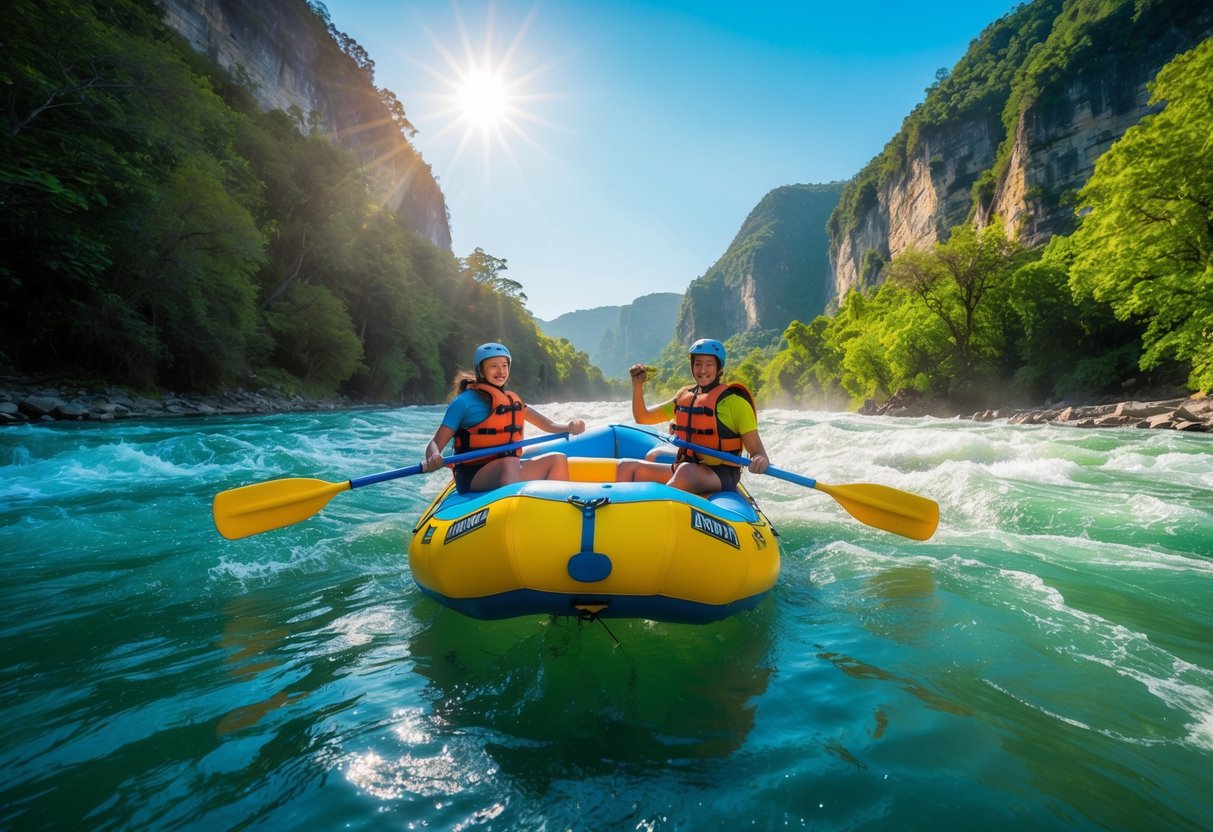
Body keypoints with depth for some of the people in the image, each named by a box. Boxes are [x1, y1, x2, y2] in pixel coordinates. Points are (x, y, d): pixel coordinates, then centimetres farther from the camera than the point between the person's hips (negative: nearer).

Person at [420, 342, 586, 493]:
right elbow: (435, 444, -8)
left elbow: (547, 425, 13)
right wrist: (433, 460, -32)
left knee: (558, 459, -9)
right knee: (510, 462, -35)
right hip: (473, 476, -6)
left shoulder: (512, 399, 16)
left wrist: (569, 427, -8)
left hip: (507, 470, 7)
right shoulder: (464, 401, -3)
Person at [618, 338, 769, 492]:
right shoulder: (685, 396, 12)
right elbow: (643, 418, 18)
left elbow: (756, 449, -9)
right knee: (627, 467, -5)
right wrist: (637, 385, 3)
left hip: (720, 475, -6)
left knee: (686, 471, -39)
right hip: (682, 469, 7)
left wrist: (760, 460, -34)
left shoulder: (734, 401, -5)